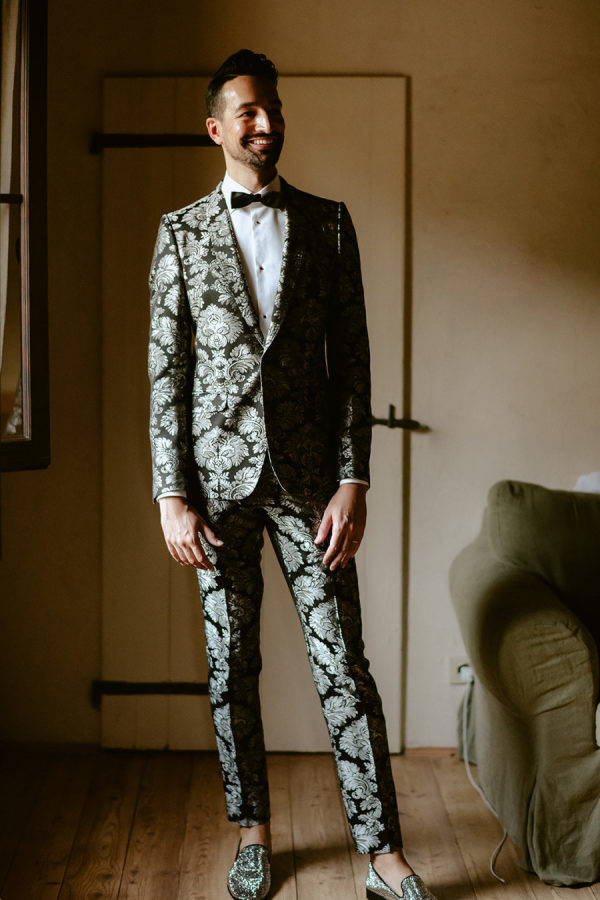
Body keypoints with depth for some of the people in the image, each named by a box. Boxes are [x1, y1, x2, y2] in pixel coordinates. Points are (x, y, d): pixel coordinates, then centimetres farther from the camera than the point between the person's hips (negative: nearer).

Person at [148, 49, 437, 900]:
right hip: (218, 475, 1)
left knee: (342, 663, -1)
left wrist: (353, 482, -6)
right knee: (231, 664, 8)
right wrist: (172, 494, -5)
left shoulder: (329, 222, 6)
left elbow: (352, 358, 3)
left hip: (310, 472, 0)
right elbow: (166, 368, 2)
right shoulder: (181, 231, 6)